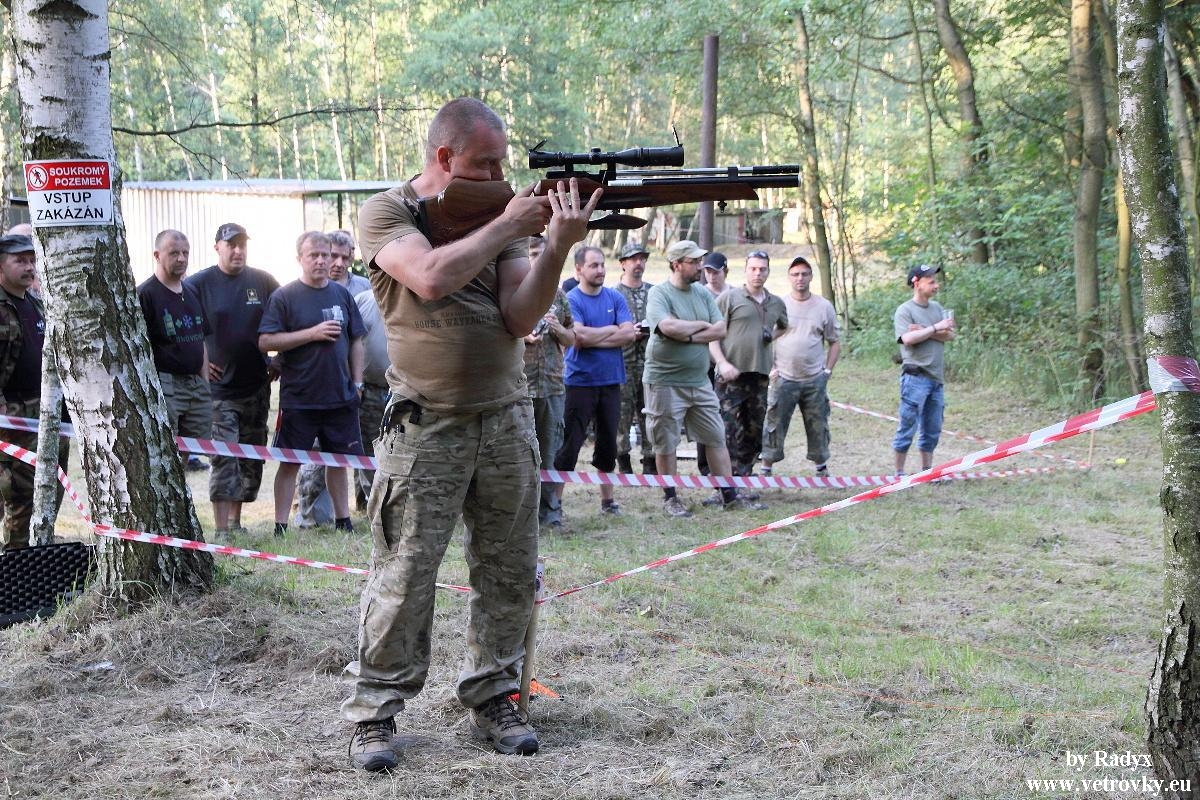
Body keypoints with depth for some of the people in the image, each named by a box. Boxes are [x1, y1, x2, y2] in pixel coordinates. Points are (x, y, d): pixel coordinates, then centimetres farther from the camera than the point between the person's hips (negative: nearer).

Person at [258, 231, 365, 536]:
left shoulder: (341, 294, 9)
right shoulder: (284, 297, -5)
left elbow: (356, 341, 15)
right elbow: (265, 342, -13)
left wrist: (357, 382, 9)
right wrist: (312, 333, -17)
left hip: (341, 396, 4)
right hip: (298, 398, -4)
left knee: (339, 460, 13)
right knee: (290, 462, 2)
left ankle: (343, 520, 24)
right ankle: (281, 526, 7)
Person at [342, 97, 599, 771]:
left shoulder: (505, 216, 9)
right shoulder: (387, 212, -1)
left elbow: (521, 318, -2)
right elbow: (431, 278, -21)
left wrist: (558, 246, -15)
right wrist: (505, 226, -13)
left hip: (506, 418, 4)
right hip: (426, 424, -4)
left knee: (510, 574, 8)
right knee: (404, 575, -3)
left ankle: (493, 698, 21)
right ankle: (374, 713, 8)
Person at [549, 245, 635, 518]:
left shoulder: (615, 298, 8)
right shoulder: (571, 299, -6)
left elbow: (629, 333, -3)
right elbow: (580, 336, -19)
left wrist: (594, 339, -12)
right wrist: (611, 329, -8)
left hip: (611, 380, 5)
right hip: (580, 381, -4)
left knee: (608, 442, 10)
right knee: (570, 443, -4)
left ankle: (607, 499, 20)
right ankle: (555, 498, 3)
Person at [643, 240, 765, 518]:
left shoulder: (703, 294, 9)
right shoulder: (659, 293, -10)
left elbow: (720, 329, 0)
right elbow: (669, 327, -27)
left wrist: (689, 336, -15)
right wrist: (701, 325, -11)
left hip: (700, 382, 6)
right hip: (666, 382, -6)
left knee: (716, 439, 9)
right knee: (666, 444, 4)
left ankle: (729, 495, 16)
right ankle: (670, 498, 17)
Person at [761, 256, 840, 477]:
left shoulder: (824, 307, 4)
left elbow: (834, 343, 10)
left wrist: (827, 370, 1)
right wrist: (770, 368, -4)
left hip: (815, 380, 2)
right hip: (783, 378, -1)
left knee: (818, 425, 9)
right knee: (775, 425, 0)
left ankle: (822, 467, 21)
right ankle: (766, 468, 8)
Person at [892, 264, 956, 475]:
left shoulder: (937, 307, 13)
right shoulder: (905, 310, -6)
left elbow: (951, 335, 3)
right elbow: (908, 338, -20)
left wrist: (923, 331, -10)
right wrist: (935, 328, -15)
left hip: (936, 378, 7)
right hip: (915, 377, -7)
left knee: (932, 430, 12)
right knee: (907, 428, -3)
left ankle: (927, 470, 21)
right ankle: (899, 472, 4)